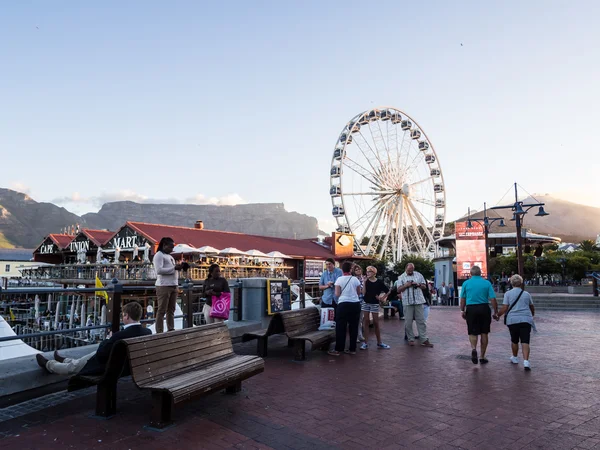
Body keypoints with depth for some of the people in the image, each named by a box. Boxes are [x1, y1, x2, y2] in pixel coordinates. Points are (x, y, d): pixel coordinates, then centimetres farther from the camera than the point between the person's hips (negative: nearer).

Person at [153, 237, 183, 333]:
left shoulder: (170, 256, 22)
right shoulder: (159, 255, -4)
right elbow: (159, 270, -16)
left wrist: (178, 268, 6)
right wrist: (174, 268, -16)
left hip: (174, 285, 8)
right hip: (164, 286, -8)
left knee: (171, 310, 9)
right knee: (162, 310, -5)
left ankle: (171, 329, 14)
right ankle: (159, 332, -1)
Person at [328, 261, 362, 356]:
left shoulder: (339, 279, -5)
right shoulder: (355, 279, 3)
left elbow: (337, 294, -7)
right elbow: (359, 292, 11)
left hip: (343, 304, -3)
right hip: (355, 304, 3)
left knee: (341, 327, 1)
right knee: (354, 327, 9)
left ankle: (338, 349, 3)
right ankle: (352, 349, 15)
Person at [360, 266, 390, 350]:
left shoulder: (379, 282, -3)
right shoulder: (366, 281, 0)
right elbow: (363, 292, -11)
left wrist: (383, 298, -1)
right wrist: (364, 282, -15)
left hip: (375, 304, -1)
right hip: (365, 303, 1)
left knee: (376, 323, 3)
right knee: (366, 322, 1)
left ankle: (379, 343, 14)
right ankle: (366, 343, 4)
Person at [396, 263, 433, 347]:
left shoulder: (418, 275, 12)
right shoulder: (401, 277, 6)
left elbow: (424, 286, 13)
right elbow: (399, 290, 2)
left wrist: (418, 284, -7)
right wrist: (406, 285, -13)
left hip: (419, 301, 1)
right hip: (407, 302, -1)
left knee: (421, 321, 1)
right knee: (408, 322, 1)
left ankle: (424, 340, 5)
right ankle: (410, 339, 12)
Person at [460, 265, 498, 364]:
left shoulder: (466, 283, 2)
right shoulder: (487, 283, 0)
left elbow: (463, 299, 3)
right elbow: (493, 299, -4)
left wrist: (462, 311, 13)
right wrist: (496, 312, 4)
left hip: (471, 309, 0)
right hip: (484, 309, 0)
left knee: (473, 332, 8)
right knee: (484, 333, 11)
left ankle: (473, 348, -21)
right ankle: (482, 357, 17)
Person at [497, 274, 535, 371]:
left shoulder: (508, 294, 2)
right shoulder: (526, 294, 11)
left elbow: (504, 308, -5)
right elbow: (532, 308, 23)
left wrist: (498, 315, 12)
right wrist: (532, 315, 43)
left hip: (513, 320, -1)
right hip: (526, 319, 1)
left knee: (514, 340, 17)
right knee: (525, 341, -4)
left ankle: (515, 358, 33)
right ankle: (526, 361, -18)